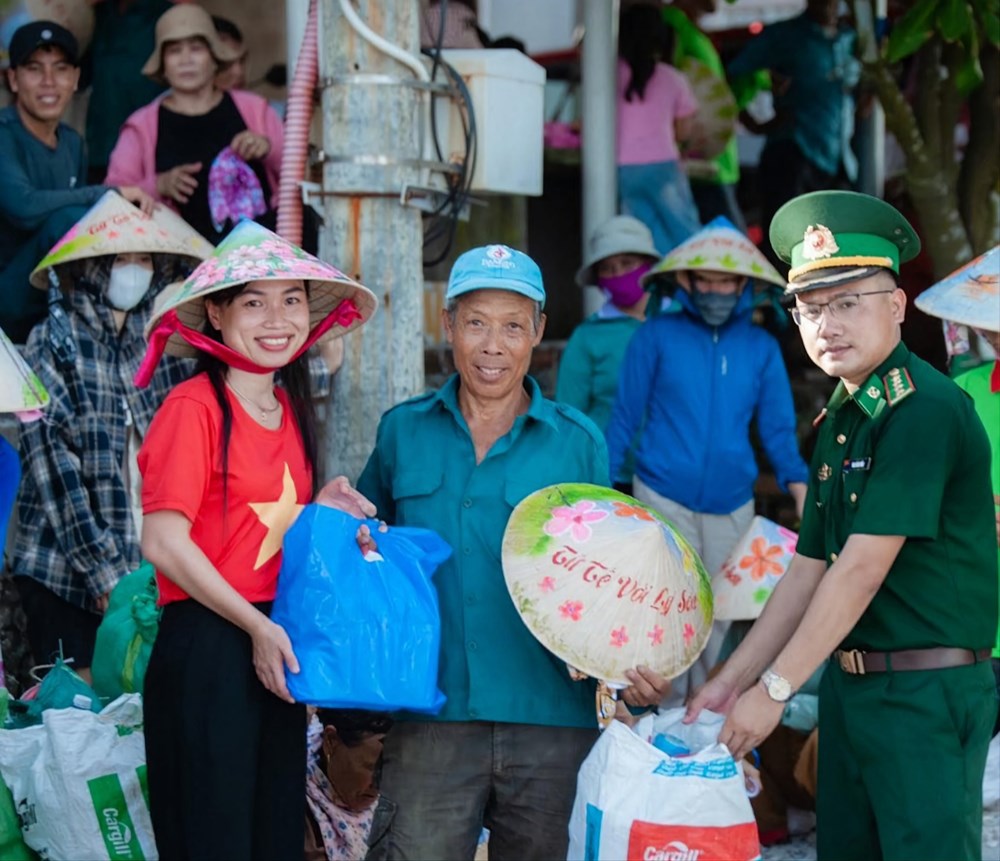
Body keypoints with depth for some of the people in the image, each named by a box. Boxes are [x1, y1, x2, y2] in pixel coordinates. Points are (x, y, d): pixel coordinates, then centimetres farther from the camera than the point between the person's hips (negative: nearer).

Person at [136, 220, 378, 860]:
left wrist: (325, 512, 5)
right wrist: (256, 626, -17)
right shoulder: (194, 407, -12)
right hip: (206, 648, -8)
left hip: (273, 648, 8)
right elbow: (164, 542, -18)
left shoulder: (290, 410, 13)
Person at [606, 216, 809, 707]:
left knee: (717, 616, 10)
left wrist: (803, 497, -7)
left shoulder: (761, 348, 5)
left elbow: (778, 429, 6)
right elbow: (624, 418, 3)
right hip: (663, 497, -2)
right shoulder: (657, 336, -1)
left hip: (732, 504, 3)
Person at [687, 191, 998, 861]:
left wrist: (774, 688, -15)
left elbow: (863, 569, -20)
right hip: (848, 682, 9)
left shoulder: (925, 410, -17)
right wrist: (733, 679, 11)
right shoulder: (837, 421, 12)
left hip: (928, 693, -9)